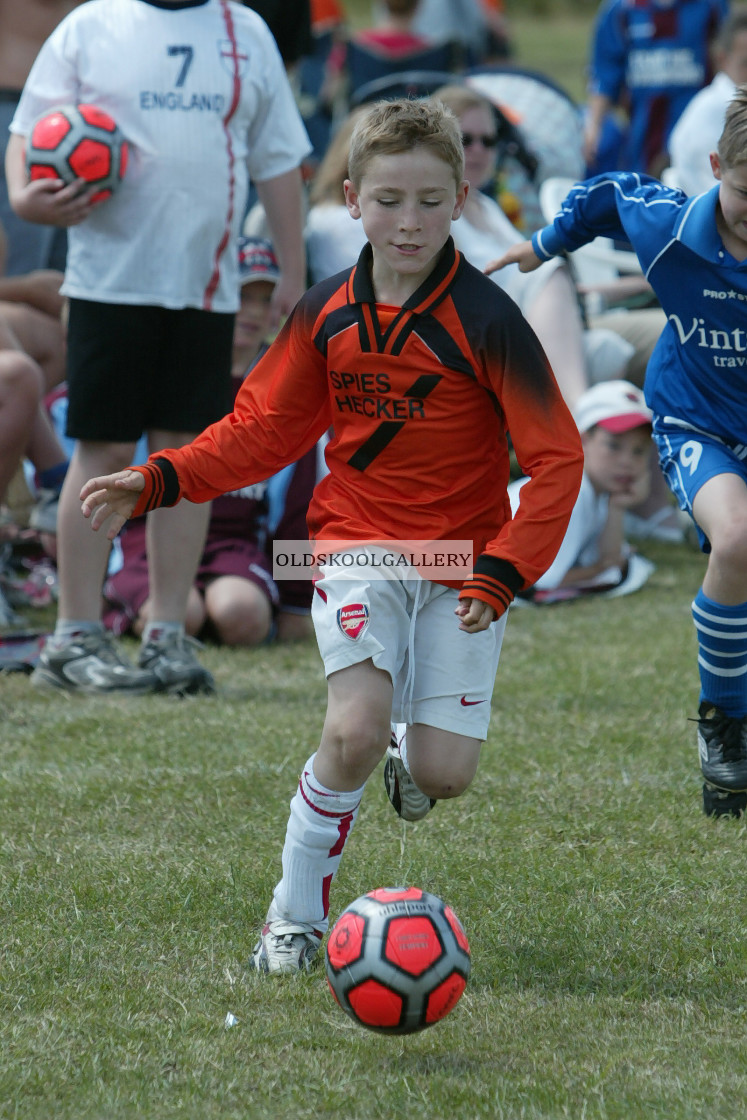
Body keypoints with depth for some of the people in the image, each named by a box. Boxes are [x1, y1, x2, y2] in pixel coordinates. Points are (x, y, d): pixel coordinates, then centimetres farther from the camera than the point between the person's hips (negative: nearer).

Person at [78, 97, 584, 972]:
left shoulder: (485, 320, -12)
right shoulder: (327, 315, 0)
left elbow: (556, 460, -9)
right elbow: (266, 426, 12)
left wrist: (504, 572, -17)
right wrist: (157, 481, 0)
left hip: (461, 562, -1)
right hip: (357, 547, 1)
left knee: (443, 774, -8)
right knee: (354, 730, -22)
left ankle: (412, 752, 32)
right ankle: (296, 914, -5)